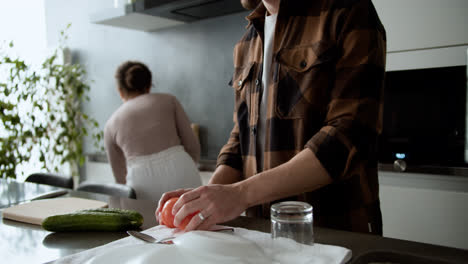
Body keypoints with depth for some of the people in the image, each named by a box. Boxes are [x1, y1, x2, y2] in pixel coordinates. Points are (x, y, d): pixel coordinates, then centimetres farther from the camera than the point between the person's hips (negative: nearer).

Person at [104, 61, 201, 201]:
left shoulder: (112, 123, 18)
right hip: (181, 172, 0)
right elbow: (192, 146, 11)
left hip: (145, 184, 1)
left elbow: (120, 176, 25)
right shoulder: (168, 100, 15)